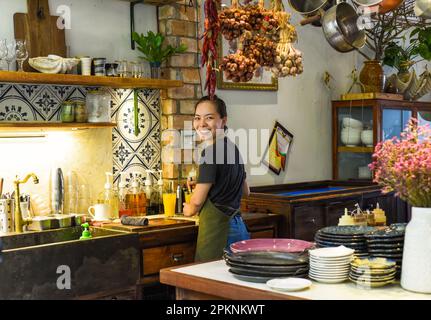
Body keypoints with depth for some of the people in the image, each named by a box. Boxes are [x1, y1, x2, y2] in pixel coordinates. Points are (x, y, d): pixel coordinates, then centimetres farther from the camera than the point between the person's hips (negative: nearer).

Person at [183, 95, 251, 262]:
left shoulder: (211, 152, -15)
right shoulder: (233, 148, 12)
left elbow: (197, 201, -12)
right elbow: (245, 191, 24)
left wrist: (189, 209, 10)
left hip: (217, 230, -9)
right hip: (238, 227, 9)